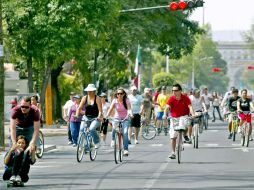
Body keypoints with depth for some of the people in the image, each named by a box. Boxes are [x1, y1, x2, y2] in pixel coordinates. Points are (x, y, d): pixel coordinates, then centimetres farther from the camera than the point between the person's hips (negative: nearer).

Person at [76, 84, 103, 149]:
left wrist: (99, 117, -29)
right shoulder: (84, 98, 5)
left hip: (95, 118, -4)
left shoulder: (97, 98, -5)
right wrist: (76, 115, -15)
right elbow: (79, 108, 1)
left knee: (92, 128, -31)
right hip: (86, 118, 4)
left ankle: (97, 142, -7)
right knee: (81, 129, -20)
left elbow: (100, 110, -12)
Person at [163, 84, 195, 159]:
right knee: (173, 137, -1)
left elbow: (190, 106, -19)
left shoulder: (185, 98, -10)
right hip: (174, 118, 2)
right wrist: (165, 114, -37)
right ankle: (173, 153, 8)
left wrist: (193, 114, -38)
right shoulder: (171, 98, -8)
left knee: (185, 125, -36)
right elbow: (167, 107, -18)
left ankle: (185, 135, -2)